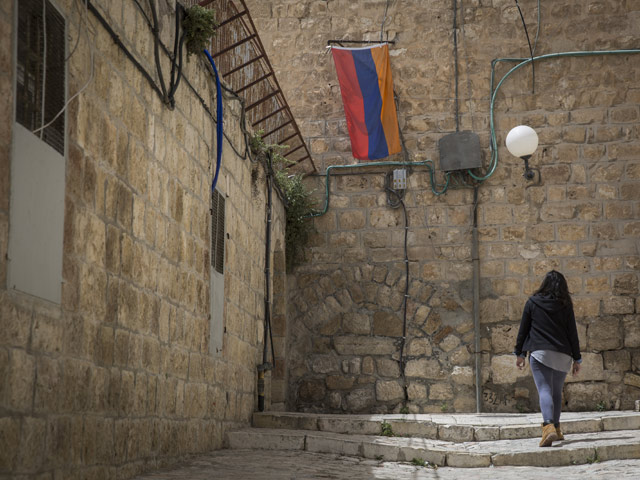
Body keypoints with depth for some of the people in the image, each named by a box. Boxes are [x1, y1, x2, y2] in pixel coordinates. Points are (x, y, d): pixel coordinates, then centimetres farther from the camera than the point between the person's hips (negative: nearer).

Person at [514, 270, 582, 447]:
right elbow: (572, 333, 6)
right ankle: (556, 428, 23)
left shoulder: (532, 302, 3)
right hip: (562, 355, 2)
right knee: (557, 392, 17)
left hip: (539, 353, -2)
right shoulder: (565, 305, 5)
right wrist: (577, 359, 13)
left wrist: (519, 353, 14)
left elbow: (523, 329, 5)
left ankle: (549, 427, -29)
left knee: (545, 391, -9)